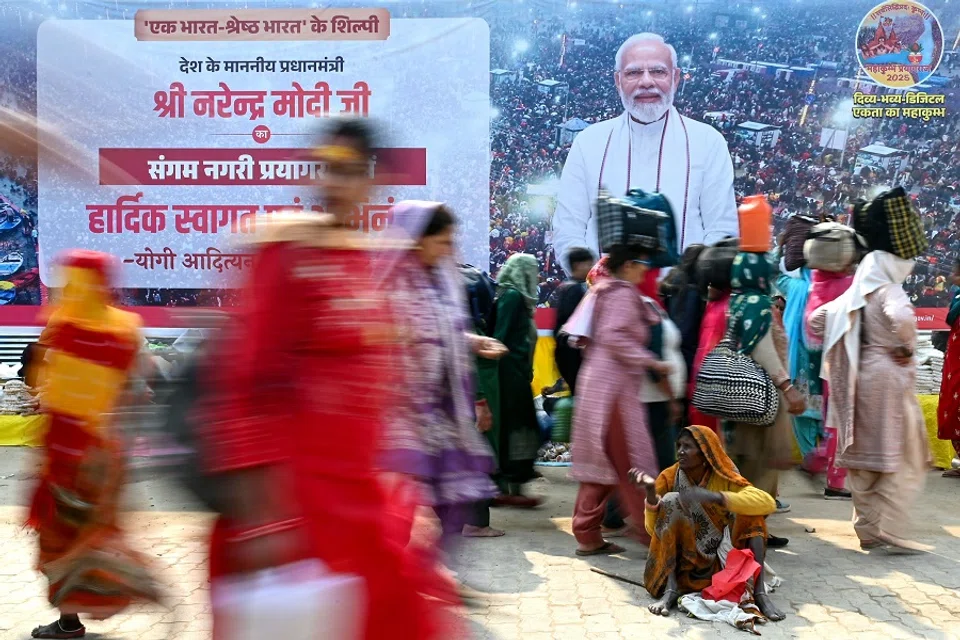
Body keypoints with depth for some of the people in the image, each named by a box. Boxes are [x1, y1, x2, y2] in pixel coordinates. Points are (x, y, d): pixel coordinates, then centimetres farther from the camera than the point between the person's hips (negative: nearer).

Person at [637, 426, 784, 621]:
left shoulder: (724, 478, -7)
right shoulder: (669, 477, -7)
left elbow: (768, 503, -25)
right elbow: (653, 529, -13)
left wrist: (715, 497, -36)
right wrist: (650, 492, -30)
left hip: (719, 559, 1)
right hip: (680, 558, 0)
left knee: (751, 512, -18)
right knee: (670, 499, -24)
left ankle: (759, 591, -24)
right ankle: (671, 589, -29)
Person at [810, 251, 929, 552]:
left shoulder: (852, 297, 12)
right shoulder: (889, 292, -9)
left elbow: (817, 318, 15)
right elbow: (902, 318, -29)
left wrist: (840, 354, 14)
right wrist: (907, 346, -12)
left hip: (858, 381, 7)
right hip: (888, 378, -7)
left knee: (862, 456, 10)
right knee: (903, 458, 0)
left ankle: (868, 530, 16)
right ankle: (891, 528, -7)